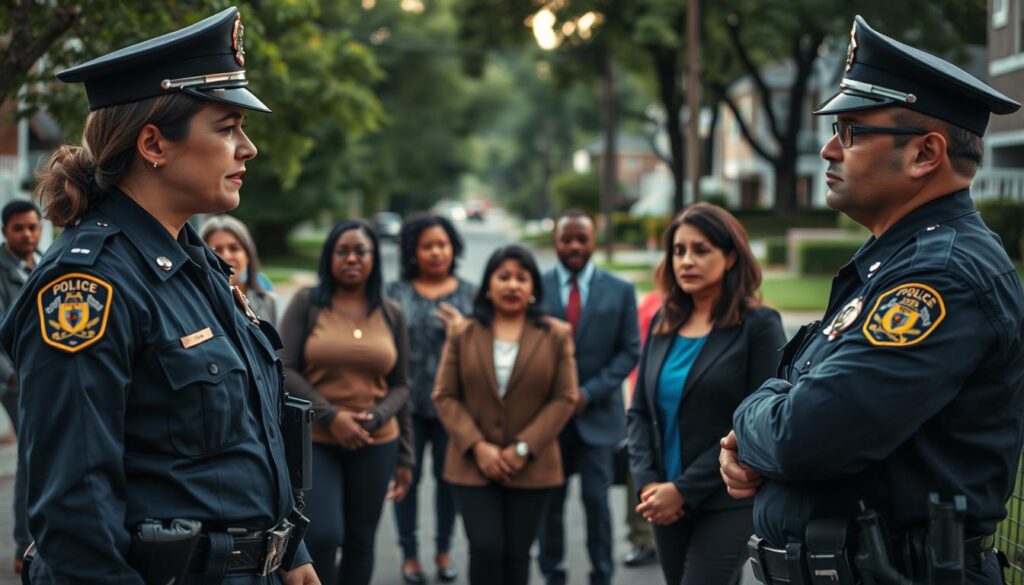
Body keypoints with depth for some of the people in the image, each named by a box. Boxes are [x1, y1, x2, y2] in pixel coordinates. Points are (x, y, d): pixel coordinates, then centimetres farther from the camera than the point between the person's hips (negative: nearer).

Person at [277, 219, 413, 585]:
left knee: (360, 541, 7)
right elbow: (284, 370, -5)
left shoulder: (391, 314, 7)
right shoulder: (306, 303, -1)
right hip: (314, 440, -3)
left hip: (376, 443, 3)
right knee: (322, 536, -16)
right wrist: (330, 415, -14)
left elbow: (400, 386, 10)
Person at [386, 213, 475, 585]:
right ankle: (409, 554, 16)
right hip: (407, 401, -1)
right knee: (407, 477, 2)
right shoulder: (397, 293, 3)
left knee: (448, 477, 8)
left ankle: (444, 550, 24)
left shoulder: (468, 295, 6)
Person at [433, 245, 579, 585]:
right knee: (486, 548, -10)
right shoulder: (463, 335, 4)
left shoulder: (555, 336, 3)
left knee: (516, 553, 5)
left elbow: (565, 398, -2)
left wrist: (523, 448, -11)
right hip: (473, 466, 0)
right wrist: (477, 446, -11)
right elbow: (445, 396, 1)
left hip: (530, 468, 0)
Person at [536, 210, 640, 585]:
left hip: (598, 413, 0)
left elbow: (630, 351, 1)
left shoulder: (620, 291, 2)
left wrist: (590, 393, -10)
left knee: (596, 499, 0)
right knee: (549, 500, 5)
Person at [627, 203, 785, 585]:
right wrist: (647, 482, -6)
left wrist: (685, 489, -15)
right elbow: (640, 413, 11)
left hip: (728, 505, -5)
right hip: (667, 502, 5)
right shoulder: (663, 325, 11)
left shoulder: (758, 326, -5)